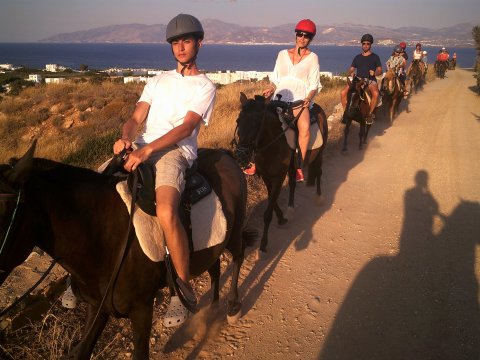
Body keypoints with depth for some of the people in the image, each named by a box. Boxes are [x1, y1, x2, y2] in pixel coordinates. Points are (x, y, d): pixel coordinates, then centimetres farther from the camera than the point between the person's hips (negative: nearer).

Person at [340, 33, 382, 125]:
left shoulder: (375, 57, 13)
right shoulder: (357, 57, 21)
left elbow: (380, 70, 5)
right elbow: (351, 69, 16)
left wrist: (374, 73, -20)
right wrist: (350, 73, -9)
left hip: (370, 80, -2)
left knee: (375, 94, -36)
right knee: (343, 92, -25)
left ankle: (370, 114, -18)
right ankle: (345, 113, -9)